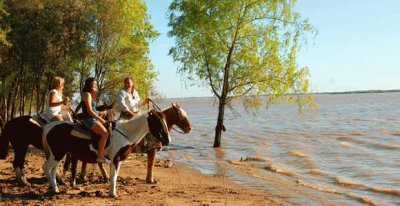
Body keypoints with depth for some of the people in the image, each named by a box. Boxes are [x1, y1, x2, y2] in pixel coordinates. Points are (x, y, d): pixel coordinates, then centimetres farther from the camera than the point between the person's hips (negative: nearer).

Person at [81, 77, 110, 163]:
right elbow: (89, 110, -16)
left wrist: (100, 113, 9)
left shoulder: (91, 95, 22)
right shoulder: (87, 94, -8)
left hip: (94, 119, 11)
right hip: (89, 120, -11)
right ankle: (100, 156, -27)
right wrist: (100, 119, -13)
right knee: (105, 133, -26)